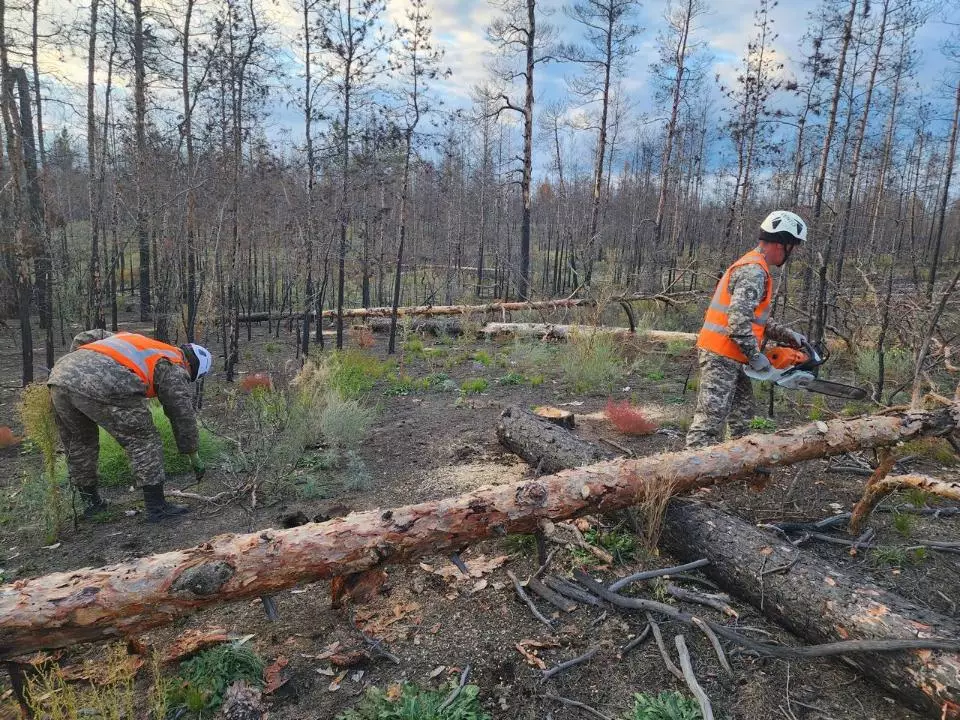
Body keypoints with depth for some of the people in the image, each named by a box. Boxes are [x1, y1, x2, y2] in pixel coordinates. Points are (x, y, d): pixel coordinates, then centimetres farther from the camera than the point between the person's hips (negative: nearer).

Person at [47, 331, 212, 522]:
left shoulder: (135, 340, 36)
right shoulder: (174, 369, 16)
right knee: (143, 441, 8)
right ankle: (156, 508, 12)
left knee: (78, 443, 27)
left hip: (60, 373, 8)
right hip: (102, 386, -7)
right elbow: (183, 416, 19)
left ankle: (90, 502, 40)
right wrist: (194, 456, 30)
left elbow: (84, 338, 33)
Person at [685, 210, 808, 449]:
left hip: (729, 356, 11)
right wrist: (755, 356, -18)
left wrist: (787, 335, 14)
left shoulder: (753, 267, 18)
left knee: (742, 412, 18)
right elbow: (739, 318, -27)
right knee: (711, 418, -10)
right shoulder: (754, 270, -15)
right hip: (722, 356, -11)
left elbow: (756, 320, 23)